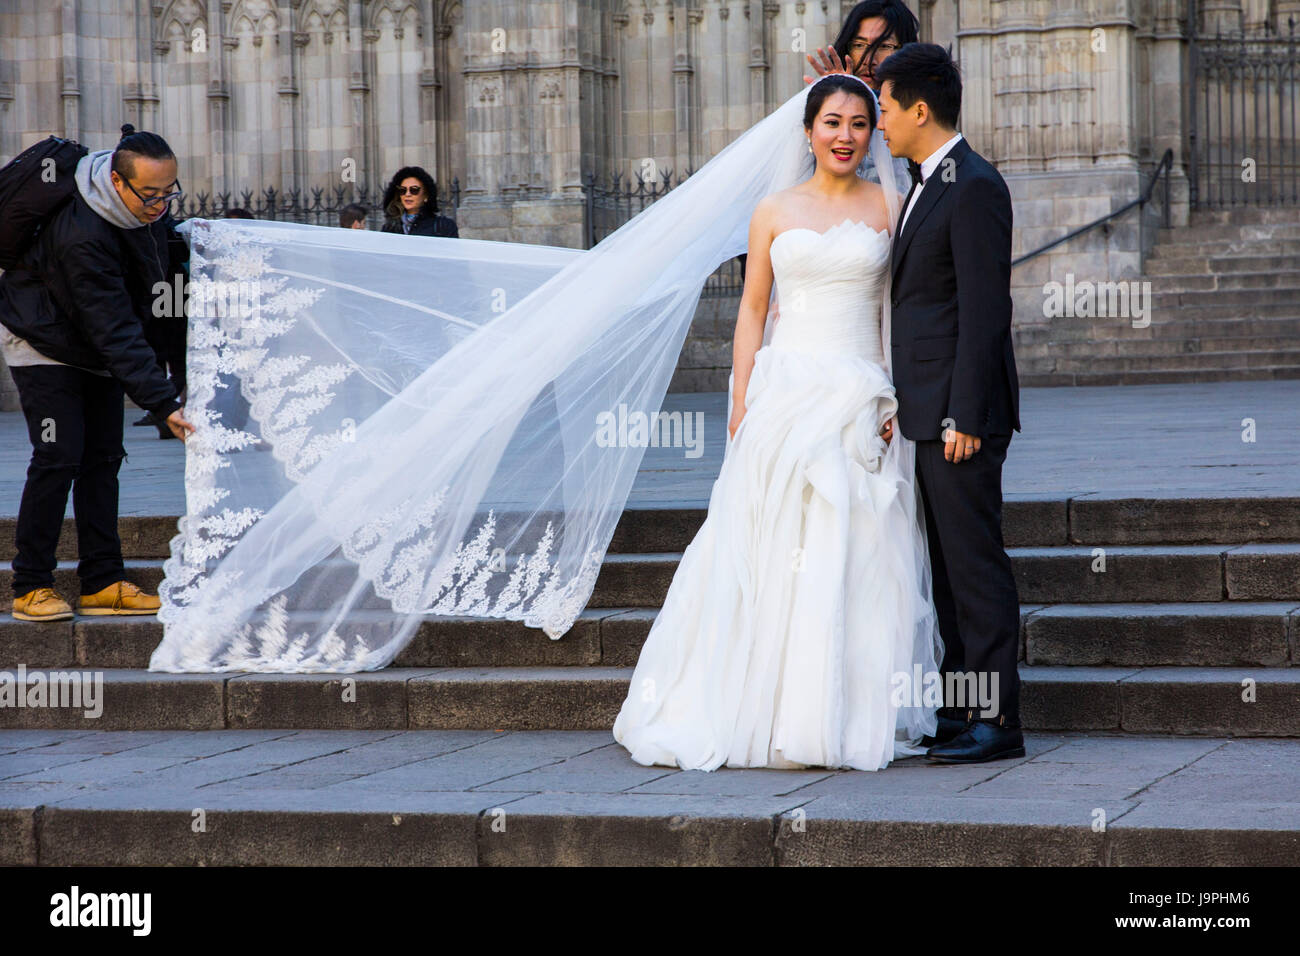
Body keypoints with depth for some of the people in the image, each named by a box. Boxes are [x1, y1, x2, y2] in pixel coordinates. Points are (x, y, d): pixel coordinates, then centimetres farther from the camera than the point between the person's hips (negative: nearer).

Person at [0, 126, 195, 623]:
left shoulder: (148, 208, -11)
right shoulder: (82, 237, -37)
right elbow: (116, 334, -38)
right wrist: (164, 403, -40)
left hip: (98, 353, 8)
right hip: (45, 346, -8)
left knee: (103, 457, 4)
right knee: (59, 457, -13)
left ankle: (102, 581, 6)